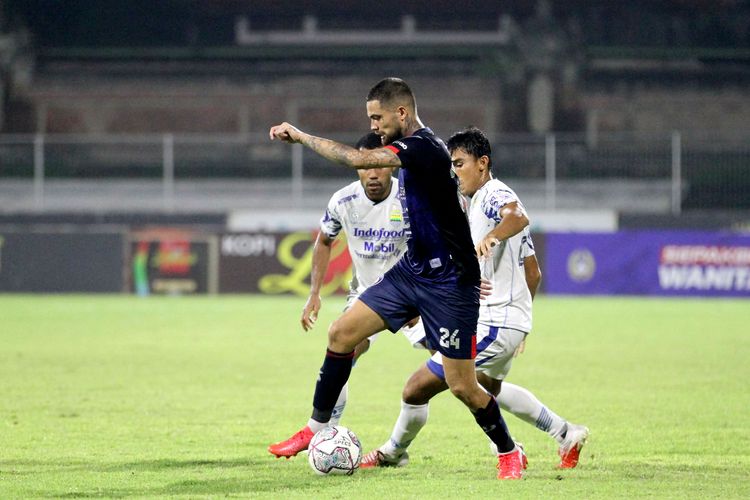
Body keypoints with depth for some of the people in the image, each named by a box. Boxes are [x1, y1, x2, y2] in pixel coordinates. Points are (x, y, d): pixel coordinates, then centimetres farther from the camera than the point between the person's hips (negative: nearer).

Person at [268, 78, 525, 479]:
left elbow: (357, 159, -31)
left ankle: (508, 453, 17)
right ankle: (317, 428, 11)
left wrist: (300, 136, -21)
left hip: (449, 284, -9)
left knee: (461, 386, -5)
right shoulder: (410, 149, 9)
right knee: (342, 332, 0)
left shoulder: (424, 147, -21)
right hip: (411, 270, 9)